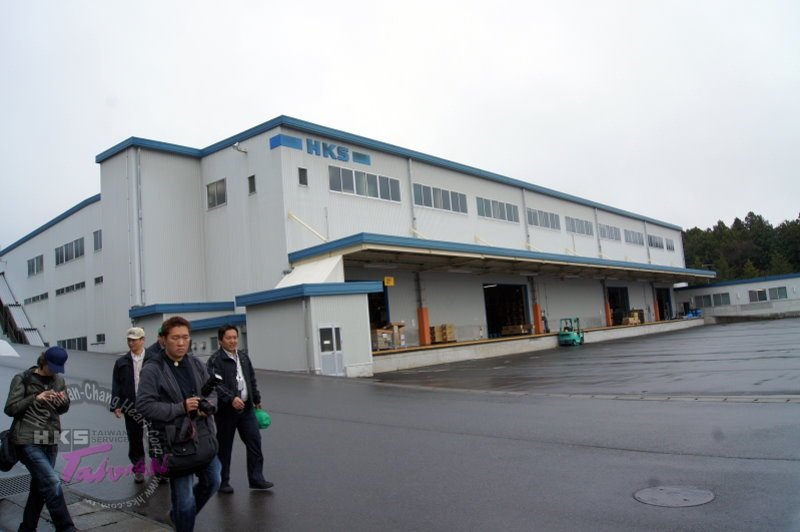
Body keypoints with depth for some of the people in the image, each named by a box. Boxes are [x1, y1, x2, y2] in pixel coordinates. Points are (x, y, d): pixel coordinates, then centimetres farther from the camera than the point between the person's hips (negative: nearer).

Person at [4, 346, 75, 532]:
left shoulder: (59, 380, 9)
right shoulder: (22, 379, -6)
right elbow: (10, 409, -9)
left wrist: (63, 402, -7)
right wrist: (36, 398, -20)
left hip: (50, 441, 6)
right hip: (28, 441, -6)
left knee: (40, 485, 13)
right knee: (52, 483, -12)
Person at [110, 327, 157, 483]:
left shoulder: (154, 360, -2)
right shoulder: (121, 362, 5)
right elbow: (116, 385, 4)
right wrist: (116, 405, -4)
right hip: (131, 407, 2)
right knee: (134, 439, 9)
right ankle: (139, 469, 23)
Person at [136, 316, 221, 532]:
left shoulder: (196, 364, 5)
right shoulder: (152, 369, -12)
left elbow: (212, 392, 12)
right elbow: (144, 405, -17)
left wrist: (208, 405, -12)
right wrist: (180, 408, -23)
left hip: (204, 434, 7)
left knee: (212, 482, 20)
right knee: (184, 495, 0)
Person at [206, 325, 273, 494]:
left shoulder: (243, 356, 12)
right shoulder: (215, 360, -11)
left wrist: (257, 399, 21)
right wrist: (231, 399, -33)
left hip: (246, 408, 6)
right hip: (226, 410, -6)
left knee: (254, 442, 2)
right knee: (224, 447, 6)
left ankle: (256, 478, 10)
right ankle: (223, 482, 21)